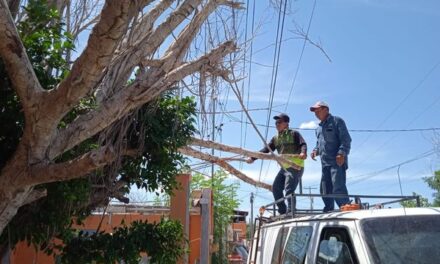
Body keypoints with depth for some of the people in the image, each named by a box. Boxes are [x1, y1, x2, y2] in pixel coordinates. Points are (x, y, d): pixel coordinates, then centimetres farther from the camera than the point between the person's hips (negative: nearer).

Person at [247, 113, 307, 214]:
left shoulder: (294, 134, -1)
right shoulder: (276, 138, 17)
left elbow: (303, 144, -14)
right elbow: (266, 149, 12)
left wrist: (303, 152, -36)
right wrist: (253, 158, 3)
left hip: (295, 167, -8)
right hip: (284, 168, 8)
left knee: (289, 190, -17)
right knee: (276, 188, 6)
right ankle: (282, 212, 16)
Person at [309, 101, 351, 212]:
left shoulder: (337, 121, 0)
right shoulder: (319, 128, 24)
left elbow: (346, 139, -8)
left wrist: (342, 153, -20)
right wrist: (316, 151, 10)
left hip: (337, 162, -8)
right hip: (325, 163, 8)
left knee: (338, 188, -17)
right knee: (325, 190, 7)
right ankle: (328, 211, 14)